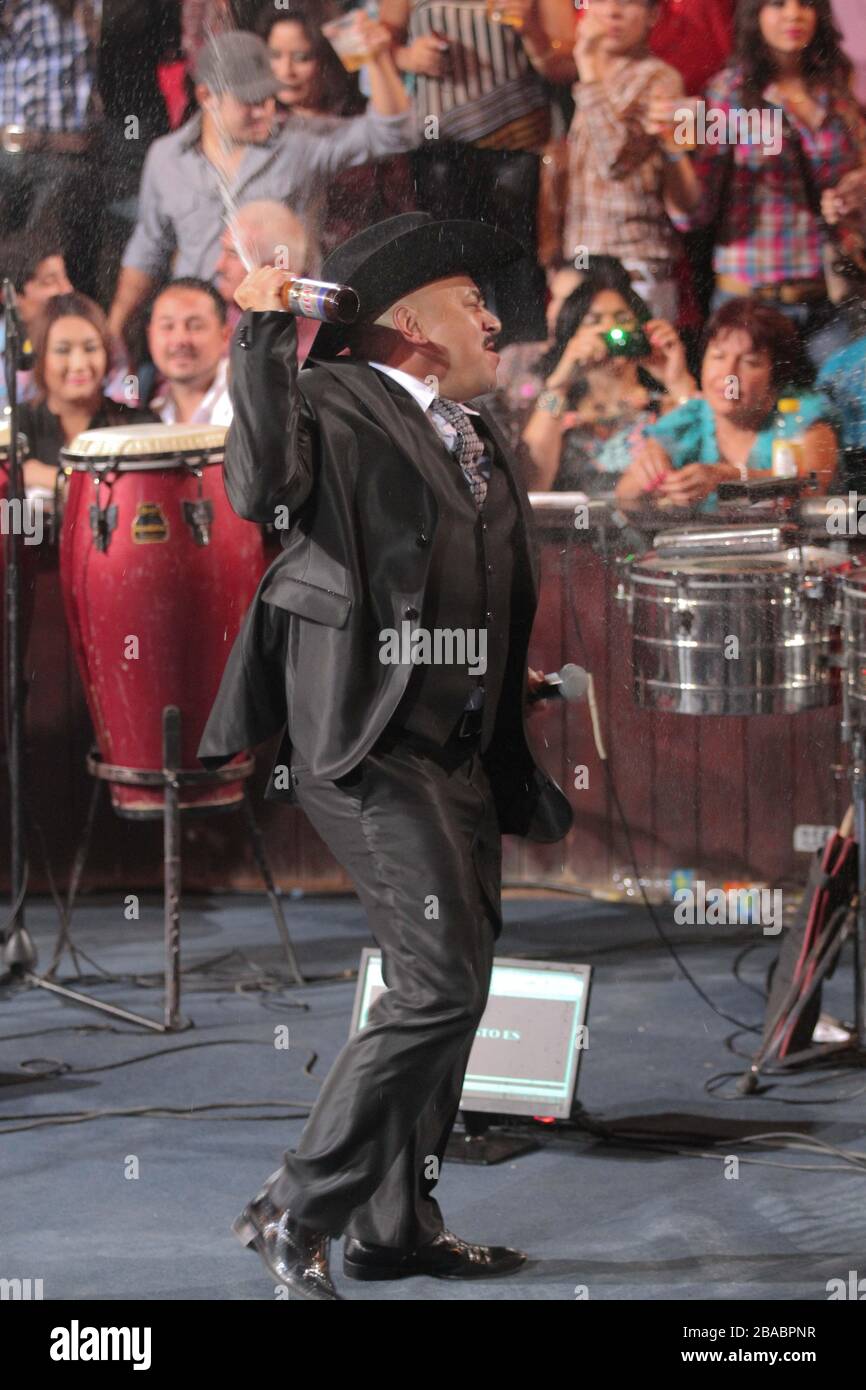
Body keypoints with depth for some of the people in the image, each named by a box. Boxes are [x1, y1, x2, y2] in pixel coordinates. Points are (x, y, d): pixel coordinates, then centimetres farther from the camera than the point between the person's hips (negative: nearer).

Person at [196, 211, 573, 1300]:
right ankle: (293, 1212, -4)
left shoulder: (480, 435, 19)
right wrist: (261, 335, -28)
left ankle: (393, 1228, 23)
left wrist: (521, 686, 22)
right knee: (441, 986, -14)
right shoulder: (338, 402, -7)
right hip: (368, 743, -9)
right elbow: (262, 484, -29)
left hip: (462, 752, 9)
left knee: (444, 986, 13)